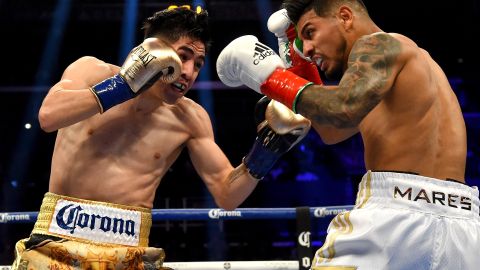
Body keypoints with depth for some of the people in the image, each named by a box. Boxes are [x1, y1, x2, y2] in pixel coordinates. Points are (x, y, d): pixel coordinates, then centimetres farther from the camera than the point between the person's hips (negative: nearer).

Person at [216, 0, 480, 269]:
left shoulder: (379, 44, -1)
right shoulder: (406, 57, 26)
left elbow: (345, 110, -23)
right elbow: (332, 131, 36)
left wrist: (269, 76, -9)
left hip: (399, 214, -9)